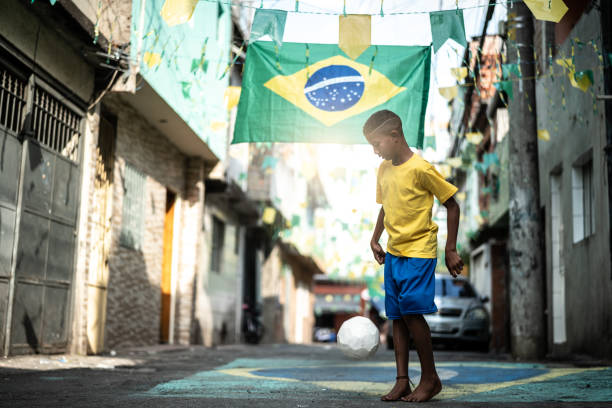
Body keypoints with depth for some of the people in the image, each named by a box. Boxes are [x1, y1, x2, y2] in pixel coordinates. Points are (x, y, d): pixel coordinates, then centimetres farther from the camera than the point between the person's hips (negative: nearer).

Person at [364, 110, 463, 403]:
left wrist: (451, 250, -8)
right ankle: (402, 381, 10)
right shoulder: (383, 169, 9)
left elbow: (452, 205, -7)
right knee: (396, 315, 5)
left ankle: (430, 378, 2)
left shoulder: (421, 168, -13)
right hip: (393, 252, 7)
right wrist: (375, 239, 13)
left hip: (419, 252, -7)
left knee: (412, 310, -14)